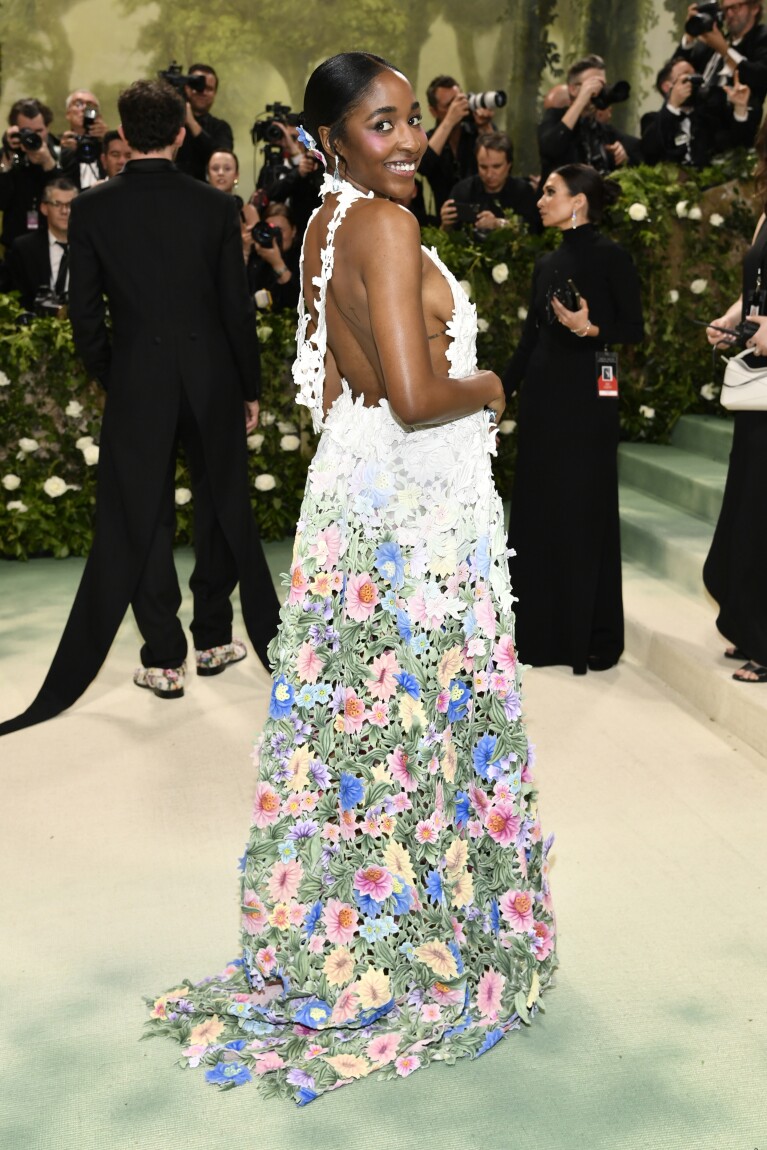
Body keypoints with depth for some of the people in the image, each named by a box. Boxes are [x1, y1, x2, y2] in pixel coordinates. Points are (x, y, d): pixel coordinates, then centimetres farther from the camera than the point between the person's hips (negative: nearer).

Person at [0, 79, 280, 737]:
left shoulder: (91, 210, -5)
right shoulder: (216, 207, -5)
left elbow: (85, 312, -3)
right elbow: (238, 307, -3)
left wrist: (109, 378, 12)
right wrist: (250, 388, 7)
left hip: (136, 384, -1)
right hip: (213, 379, 1)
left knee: (141, 521, 8)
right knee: (223, 507, 16)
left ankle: (164, 659, 12)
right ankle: (214, 639, 26)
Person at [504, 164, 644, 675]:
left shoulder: (611, 257, -6)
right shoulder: (548, 264, 13)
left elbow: (634, 330, -8)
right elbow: (529, 340, 14)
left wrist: (590, 328, -25)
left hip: (587, 398, -7)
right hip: (541, 395, 7)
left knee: (585, 512, -2)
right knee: (538, 509, 8)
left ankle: (592, 636, 10)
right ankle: (542, 628, 19)